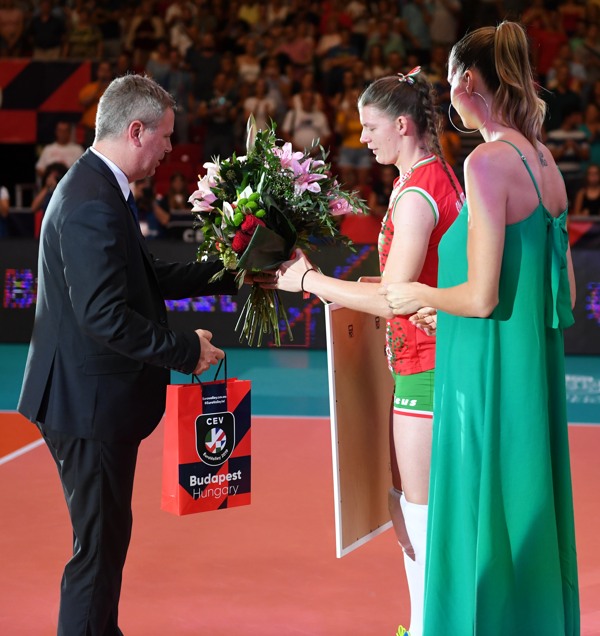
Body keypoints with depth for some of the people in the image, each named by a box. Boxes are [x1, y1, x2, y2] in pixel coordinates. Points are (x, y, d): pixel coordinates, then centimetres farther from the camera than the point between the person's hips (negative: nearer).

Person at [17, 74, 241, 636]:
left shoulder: (96, 189, 11)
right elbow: (106, 315, -27)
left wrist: (228, 272, 13)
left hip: (92, 395, 11)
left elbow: (147, 278, 15)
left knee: (105, 534, 22)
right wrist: (186, 351, -18)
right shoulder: (92, 204, -22)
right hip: (89, 402, -11)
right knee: (99, 542, 1)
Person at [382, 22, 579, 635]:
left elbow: (482, 296, -20)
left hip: (486, 377, -8)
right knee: (527, 525, 16)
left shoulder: (487, 162, -16)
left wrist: (421, 295, 0)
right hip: (536, 373, 8)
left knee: (482, 536, 2)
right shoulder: (545, 161, 9)